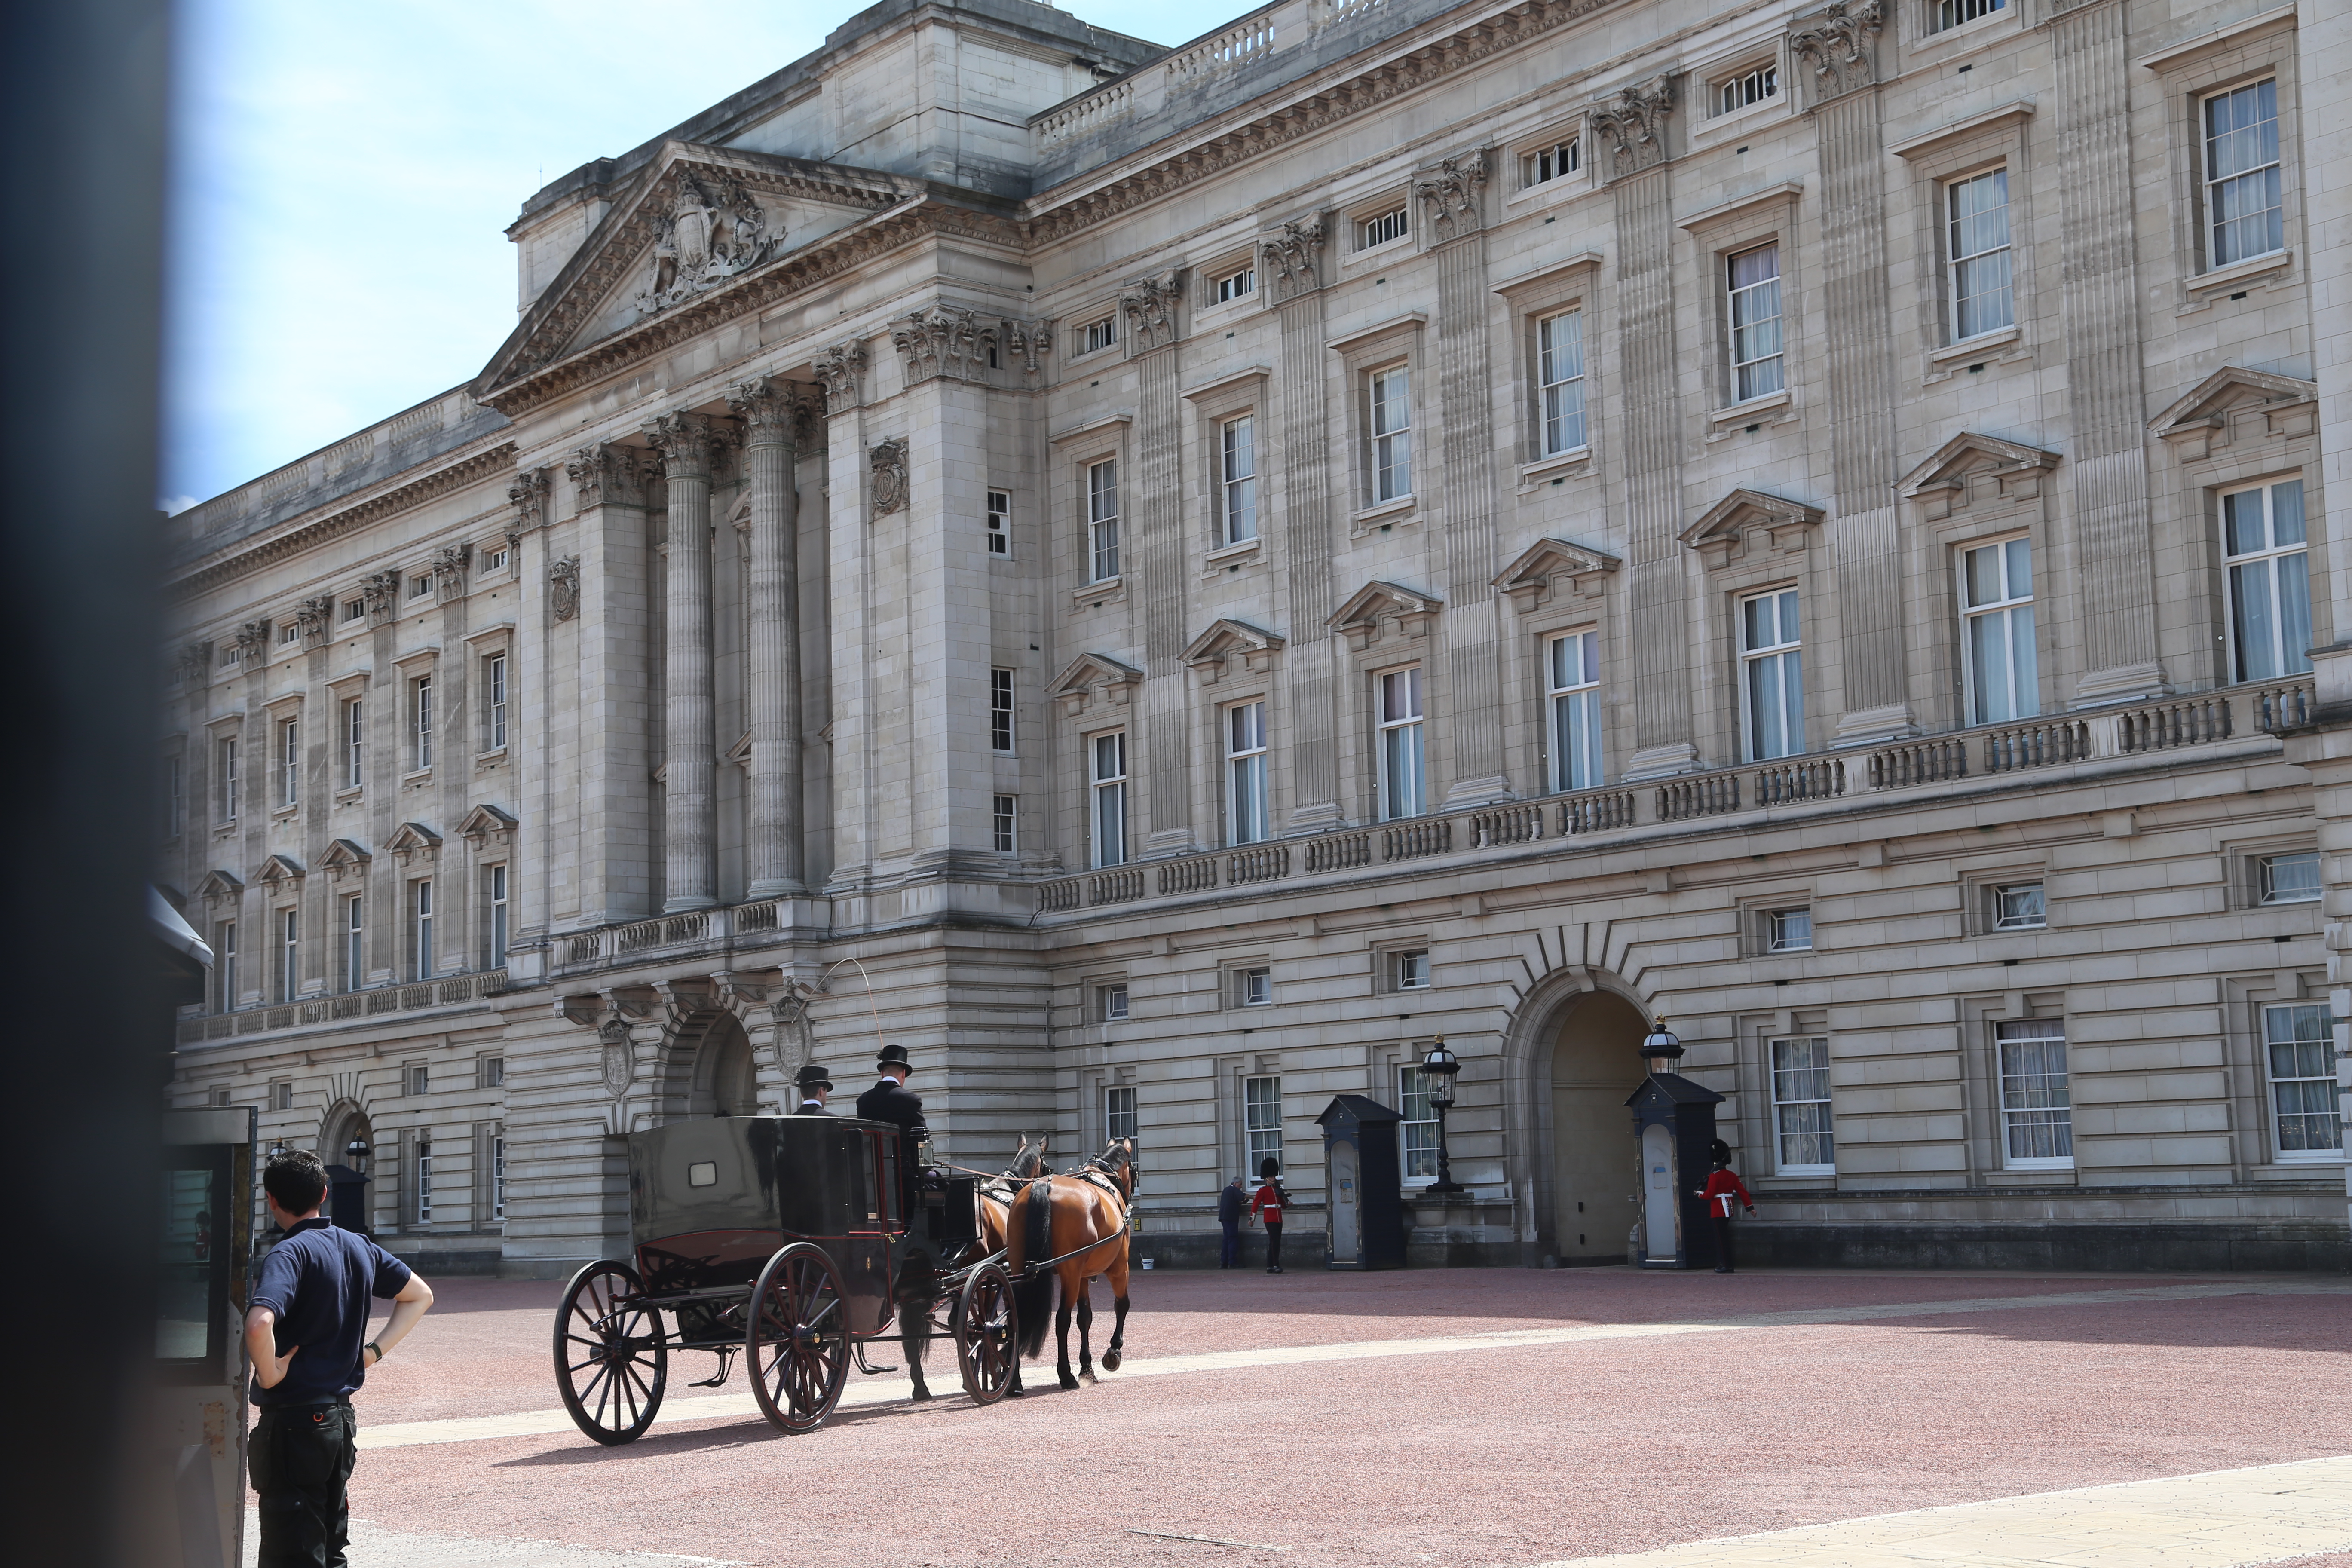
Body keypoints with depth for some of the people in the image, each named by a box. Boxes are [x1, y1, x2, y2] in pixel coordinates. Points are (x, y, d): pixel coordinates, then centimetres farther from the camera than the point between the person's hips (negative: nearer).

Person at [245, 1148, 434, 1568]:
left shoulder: (289, 1254, -17)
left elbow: (259, 1325, -35)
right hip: (341, 1417, 8)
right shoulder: (358, 1246, 7)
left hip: (292, 1421, -7)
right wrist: (373, 1352, 12)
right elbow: (420, 1295, 20)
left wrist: (270, 1375, -18)